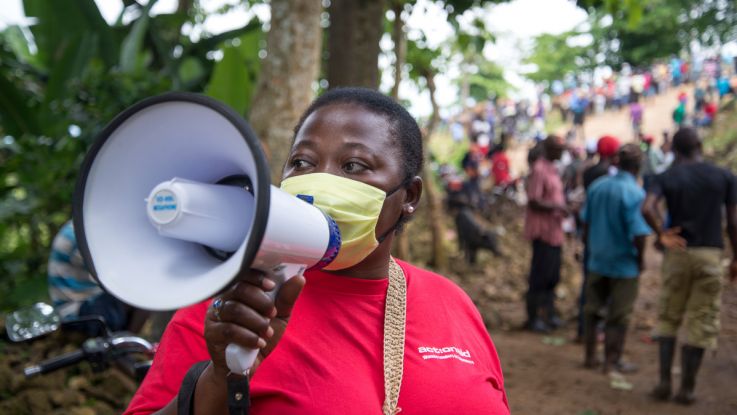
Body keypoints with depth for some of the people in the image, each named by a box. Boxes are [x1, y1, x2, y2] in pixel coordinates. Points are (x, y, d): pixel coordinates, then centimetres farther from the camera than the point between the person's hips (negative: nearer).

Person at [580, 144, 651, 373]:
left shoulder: (597, 186, -1)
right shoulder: (635, 193, -20)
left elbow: (586, 223, 8)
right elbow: (639, 233, -23)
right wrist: (640, 260, -6)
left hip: (597, 261, 5)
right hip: (624, 264, -5)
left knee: (592, 310, 17)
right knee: (619, 315, 8)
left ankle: (590, 356, 26)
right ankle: (612, 361, 17)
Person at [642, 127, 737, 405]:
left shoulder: (667, 177, -1)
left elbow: (647, 208, -19)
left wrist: (662, 235, -7)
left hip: (678, 253, 0)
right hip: (710, 255, 0)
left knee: (668, 317, 15)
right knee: (701, 322, 7)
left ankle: (664, 382, 10)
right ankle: (687, 388, 11)